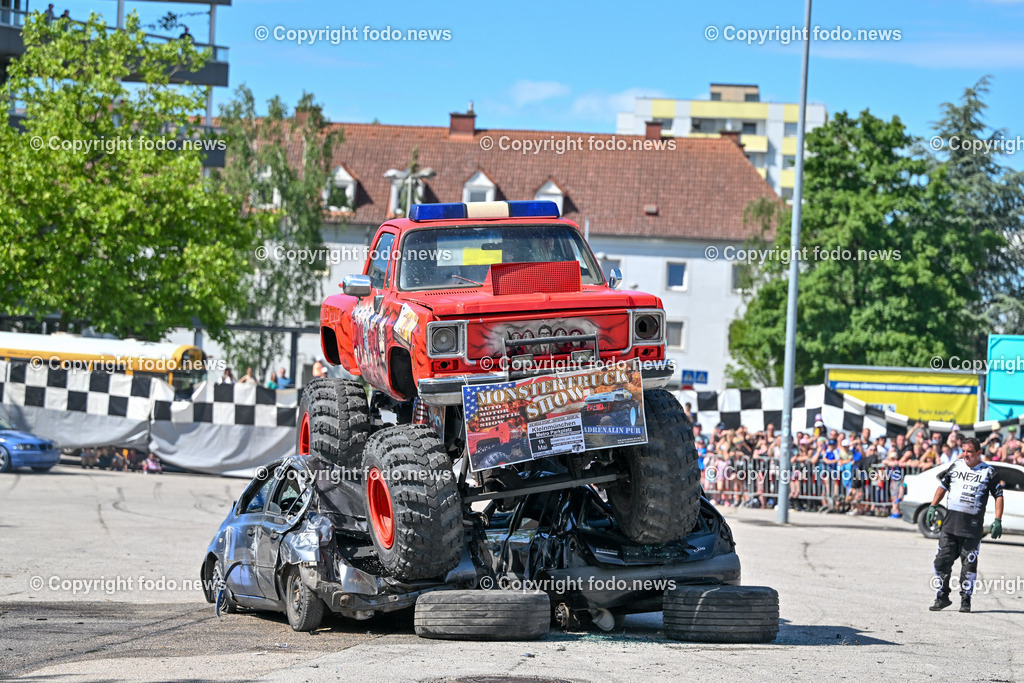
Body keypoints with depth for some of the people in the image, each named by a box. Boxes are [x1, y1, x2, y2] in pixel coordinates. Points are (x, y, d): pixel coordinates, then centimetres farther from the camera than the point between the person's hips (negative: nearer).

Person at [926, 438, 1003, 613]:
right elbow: (942, 486, 21)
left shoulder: (988, 471, 2)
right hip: (950, 522, 3)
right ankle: (942, 597, 10)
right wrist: (933, 507, 11)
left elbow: (999, 496, 4)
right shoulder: (956, 467, 11)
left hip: (973, 526, -3)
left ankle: (966, 600, 8)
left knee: (969, 564, -2)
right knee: (942, 560, 0)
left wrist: (998, 521, -4)